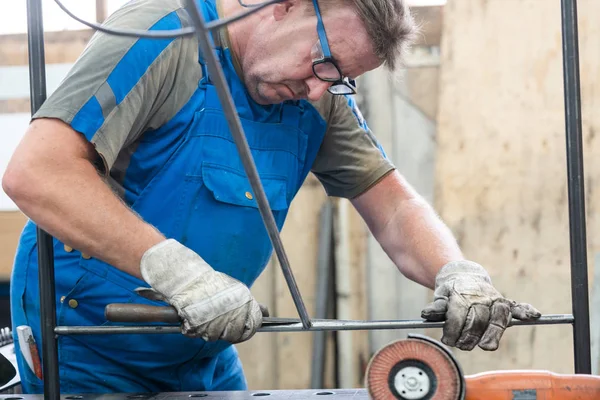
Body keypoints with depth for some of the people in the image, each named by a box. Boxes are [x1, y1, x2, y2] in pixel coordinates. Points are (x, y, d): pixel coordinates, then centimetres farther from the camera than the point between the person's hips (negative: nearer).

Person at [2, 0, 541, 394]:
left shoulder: (320, 96, 0)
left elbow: (392, 206, 2)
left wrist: (458, 274, -19)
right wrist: (177, 270, -38)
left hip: (204, 356, 7)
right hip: (87, 356, -6)